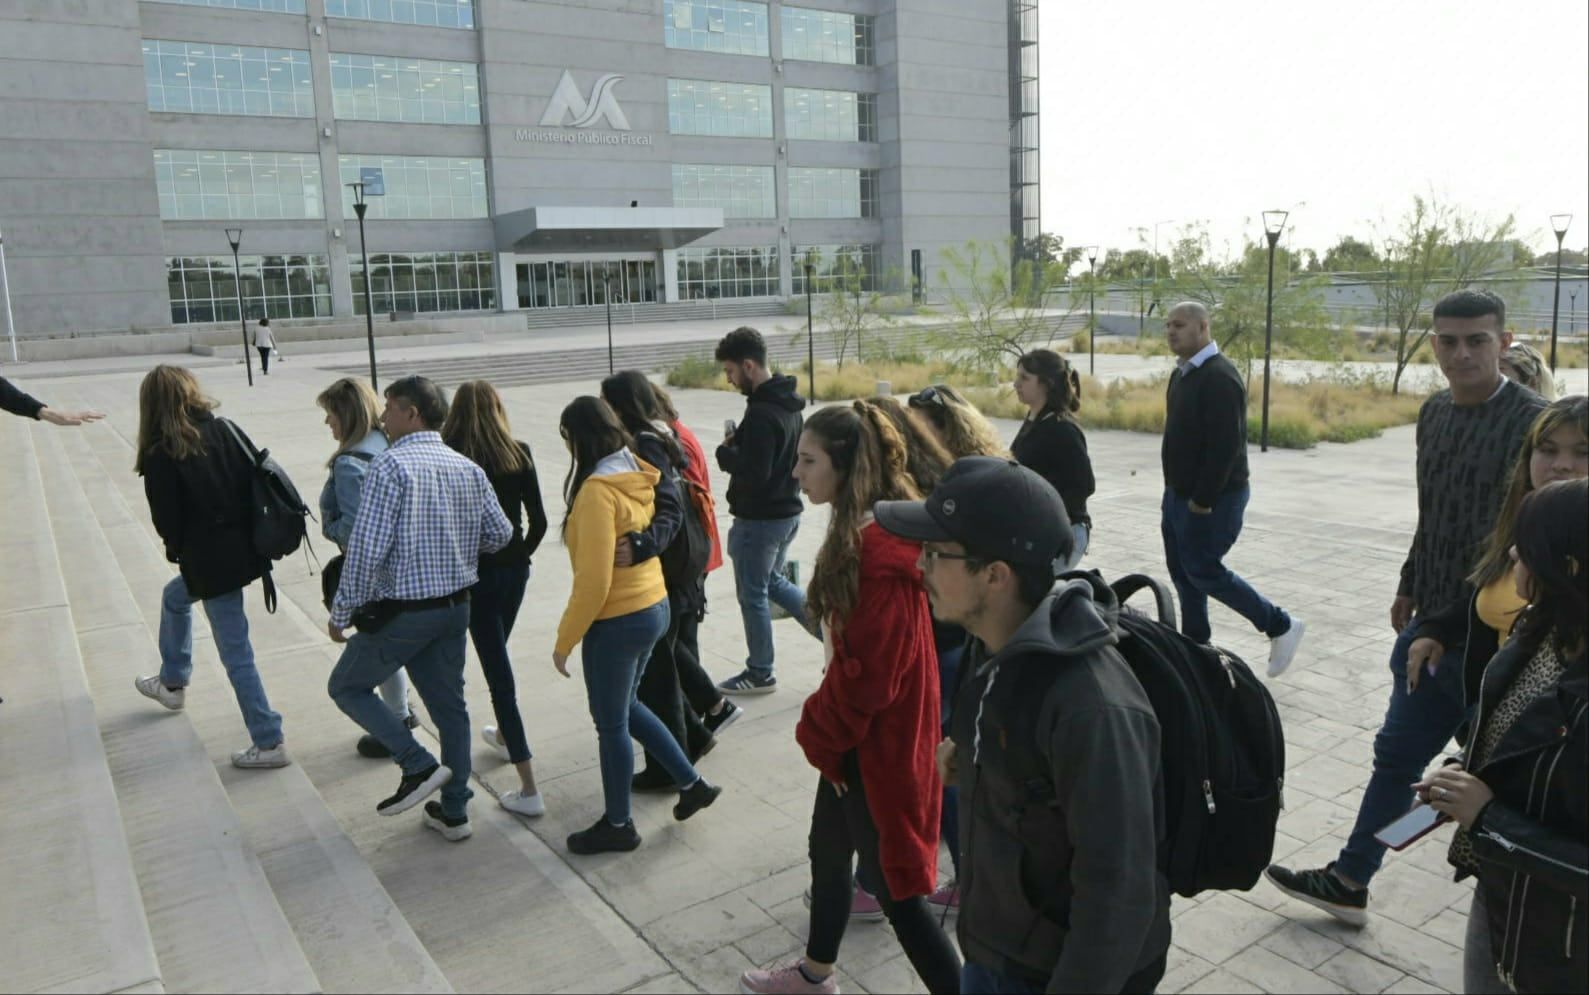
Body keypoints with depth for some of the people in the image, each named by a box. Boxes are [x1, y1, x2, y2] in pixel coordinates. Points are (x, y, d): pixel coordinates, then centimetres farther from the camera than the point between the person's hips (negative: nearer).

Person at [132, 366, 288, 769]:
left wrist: (179, 551, 11)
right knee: (174, 597, 33)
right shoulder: (224, 430, 0)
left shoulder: (161, 455, -14)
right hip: (243, 547, 7)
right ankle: (173, 683, 51)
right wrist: (254, 535, 10)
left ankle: (269, 743, 7)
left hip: (209, 560, -7)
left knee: (236, 654, 1)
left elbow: (167, 519, -11)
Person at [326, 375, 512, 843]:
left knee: (347, 686, 16)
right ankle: (454, 812, 23)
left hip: (401, 612, -6)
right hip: (455, 608, 6)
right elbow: (501, 534, 7)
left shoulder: (390, 465, -17)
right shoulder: (469, 469, 3)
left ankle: (419, 765, 3)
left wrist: (341, 612, -11)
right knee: (449, 704, 15)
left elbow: (367, 549, -21)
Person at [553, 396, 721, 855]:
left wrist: (565, 639, -14)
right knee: (625, 707, 26)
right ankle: (691, 783, 32)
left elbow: (594, 579, -24)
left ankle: (617, 825, 27)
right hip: (653, 606, 9)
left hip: (617, 620, -9)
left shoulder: (597, 489, -22)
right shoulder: (639, 477, 3)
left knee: (611, 723, 9)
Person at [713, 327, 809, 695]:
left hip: (760, 518, -9)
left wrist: (725, 451, -12)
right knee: (773, 582, 25)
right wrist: (740, 442, 5)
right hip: (787, 510, 9)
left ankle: (759, 673, 21)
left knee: (752, 595, 7)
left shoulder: (761, 413, -24)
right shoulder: (787, 404, 7)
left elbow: (754, 472, -28)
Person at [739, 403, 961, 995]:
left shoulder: (879, 554, -28)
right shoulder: (862, 533, 5)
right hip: (853, 735, 11)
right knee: (827, 850, 26)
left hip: (874, 745, -11)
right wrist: (825, 729, 12)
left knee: (894, 888, 3)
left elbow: (865, 674, -26)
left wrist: (818, 732, -11)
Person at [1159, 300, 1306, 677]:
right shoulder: (1182, 373, 11)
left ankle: (1281, 626, 11)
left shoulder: (1219, 377, -21)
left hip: (1213, 497, -10)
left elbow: (1225, 445, -26)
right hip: (1179, 492, 10)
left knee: (1203, 570, -4)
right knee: (1181, 570, 13)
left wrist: (1203, 499, -24)